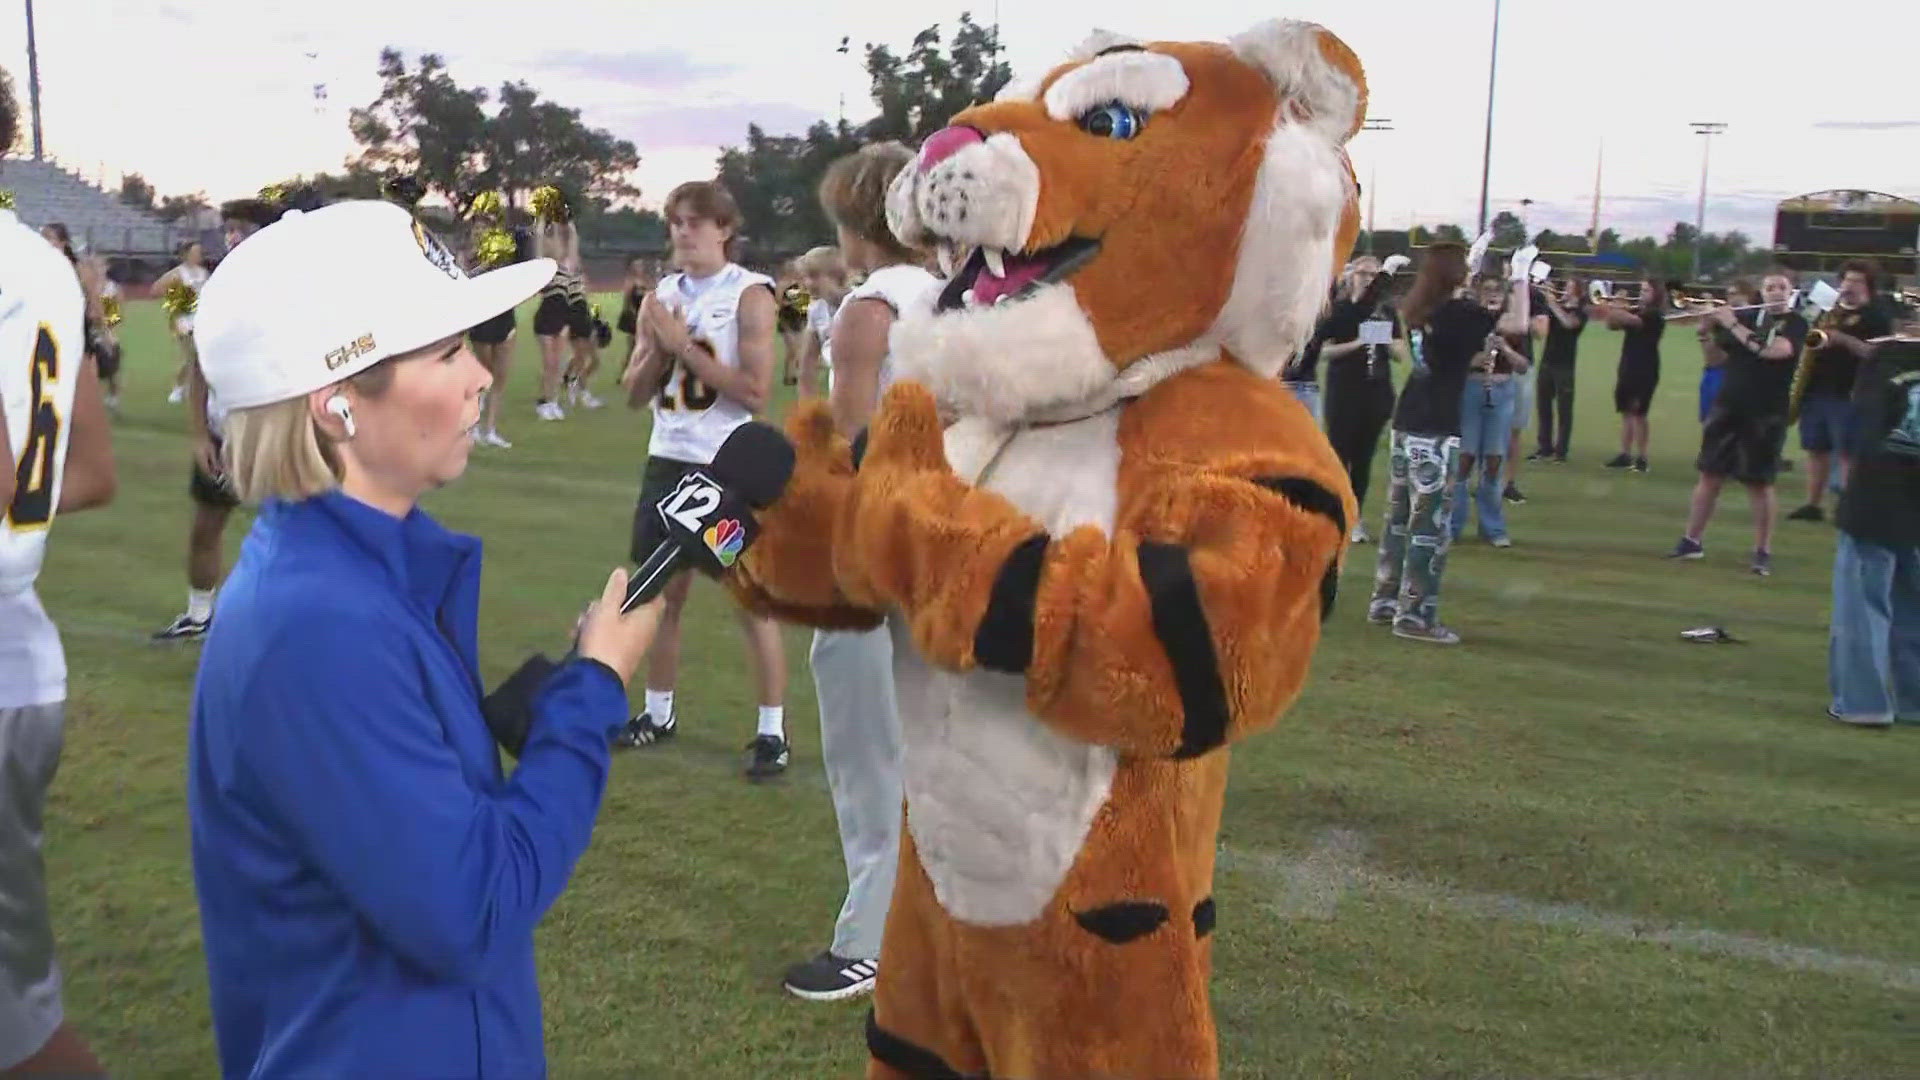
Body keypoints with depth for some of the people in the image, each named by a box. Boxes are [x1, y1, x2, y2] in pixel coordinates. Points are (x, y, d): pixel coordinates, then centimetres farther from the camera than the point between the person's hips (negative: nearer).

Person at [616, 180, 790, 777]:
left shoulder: (749, 294, -8)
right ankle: (658, 712, 29)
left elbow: (757, 392, -17)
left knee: (753, 599, -1)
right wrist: (659, 349, -7)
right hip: (667, 461, 6)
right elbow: (634, 393, 12)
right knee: (662, 591, 14)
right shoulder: (660, 297, 10)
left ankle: (772, 731, 8)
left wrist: (685, 346, -17)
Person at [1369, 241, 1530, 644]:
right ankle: (1415, 615, -1)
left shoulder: (1419, 308, 10)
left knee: (1400, 517, 14)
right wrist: (1520, 278, -6)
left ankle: (1385, 602, 20)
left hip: (1407, 425, 8)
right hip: (1435, 430, -8)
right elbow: (1518, 324, -19)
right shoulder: (1458, 311, -12)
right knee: (1431, 524, -3)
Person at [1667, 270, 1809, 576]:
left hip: (1766, 415, -4)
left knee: (1759, 482, -1)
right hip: (1727, 407, 4)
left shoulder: (1796, 324, -2)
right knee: (1710, 475, 6)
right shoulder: (1748, 317, 10)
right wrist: (1709, 327, -5)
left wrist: (1732, 324, -19)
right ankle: (1692, 540, 15)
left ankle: (1763, 551, 9)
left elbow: (1774, 350, -22)